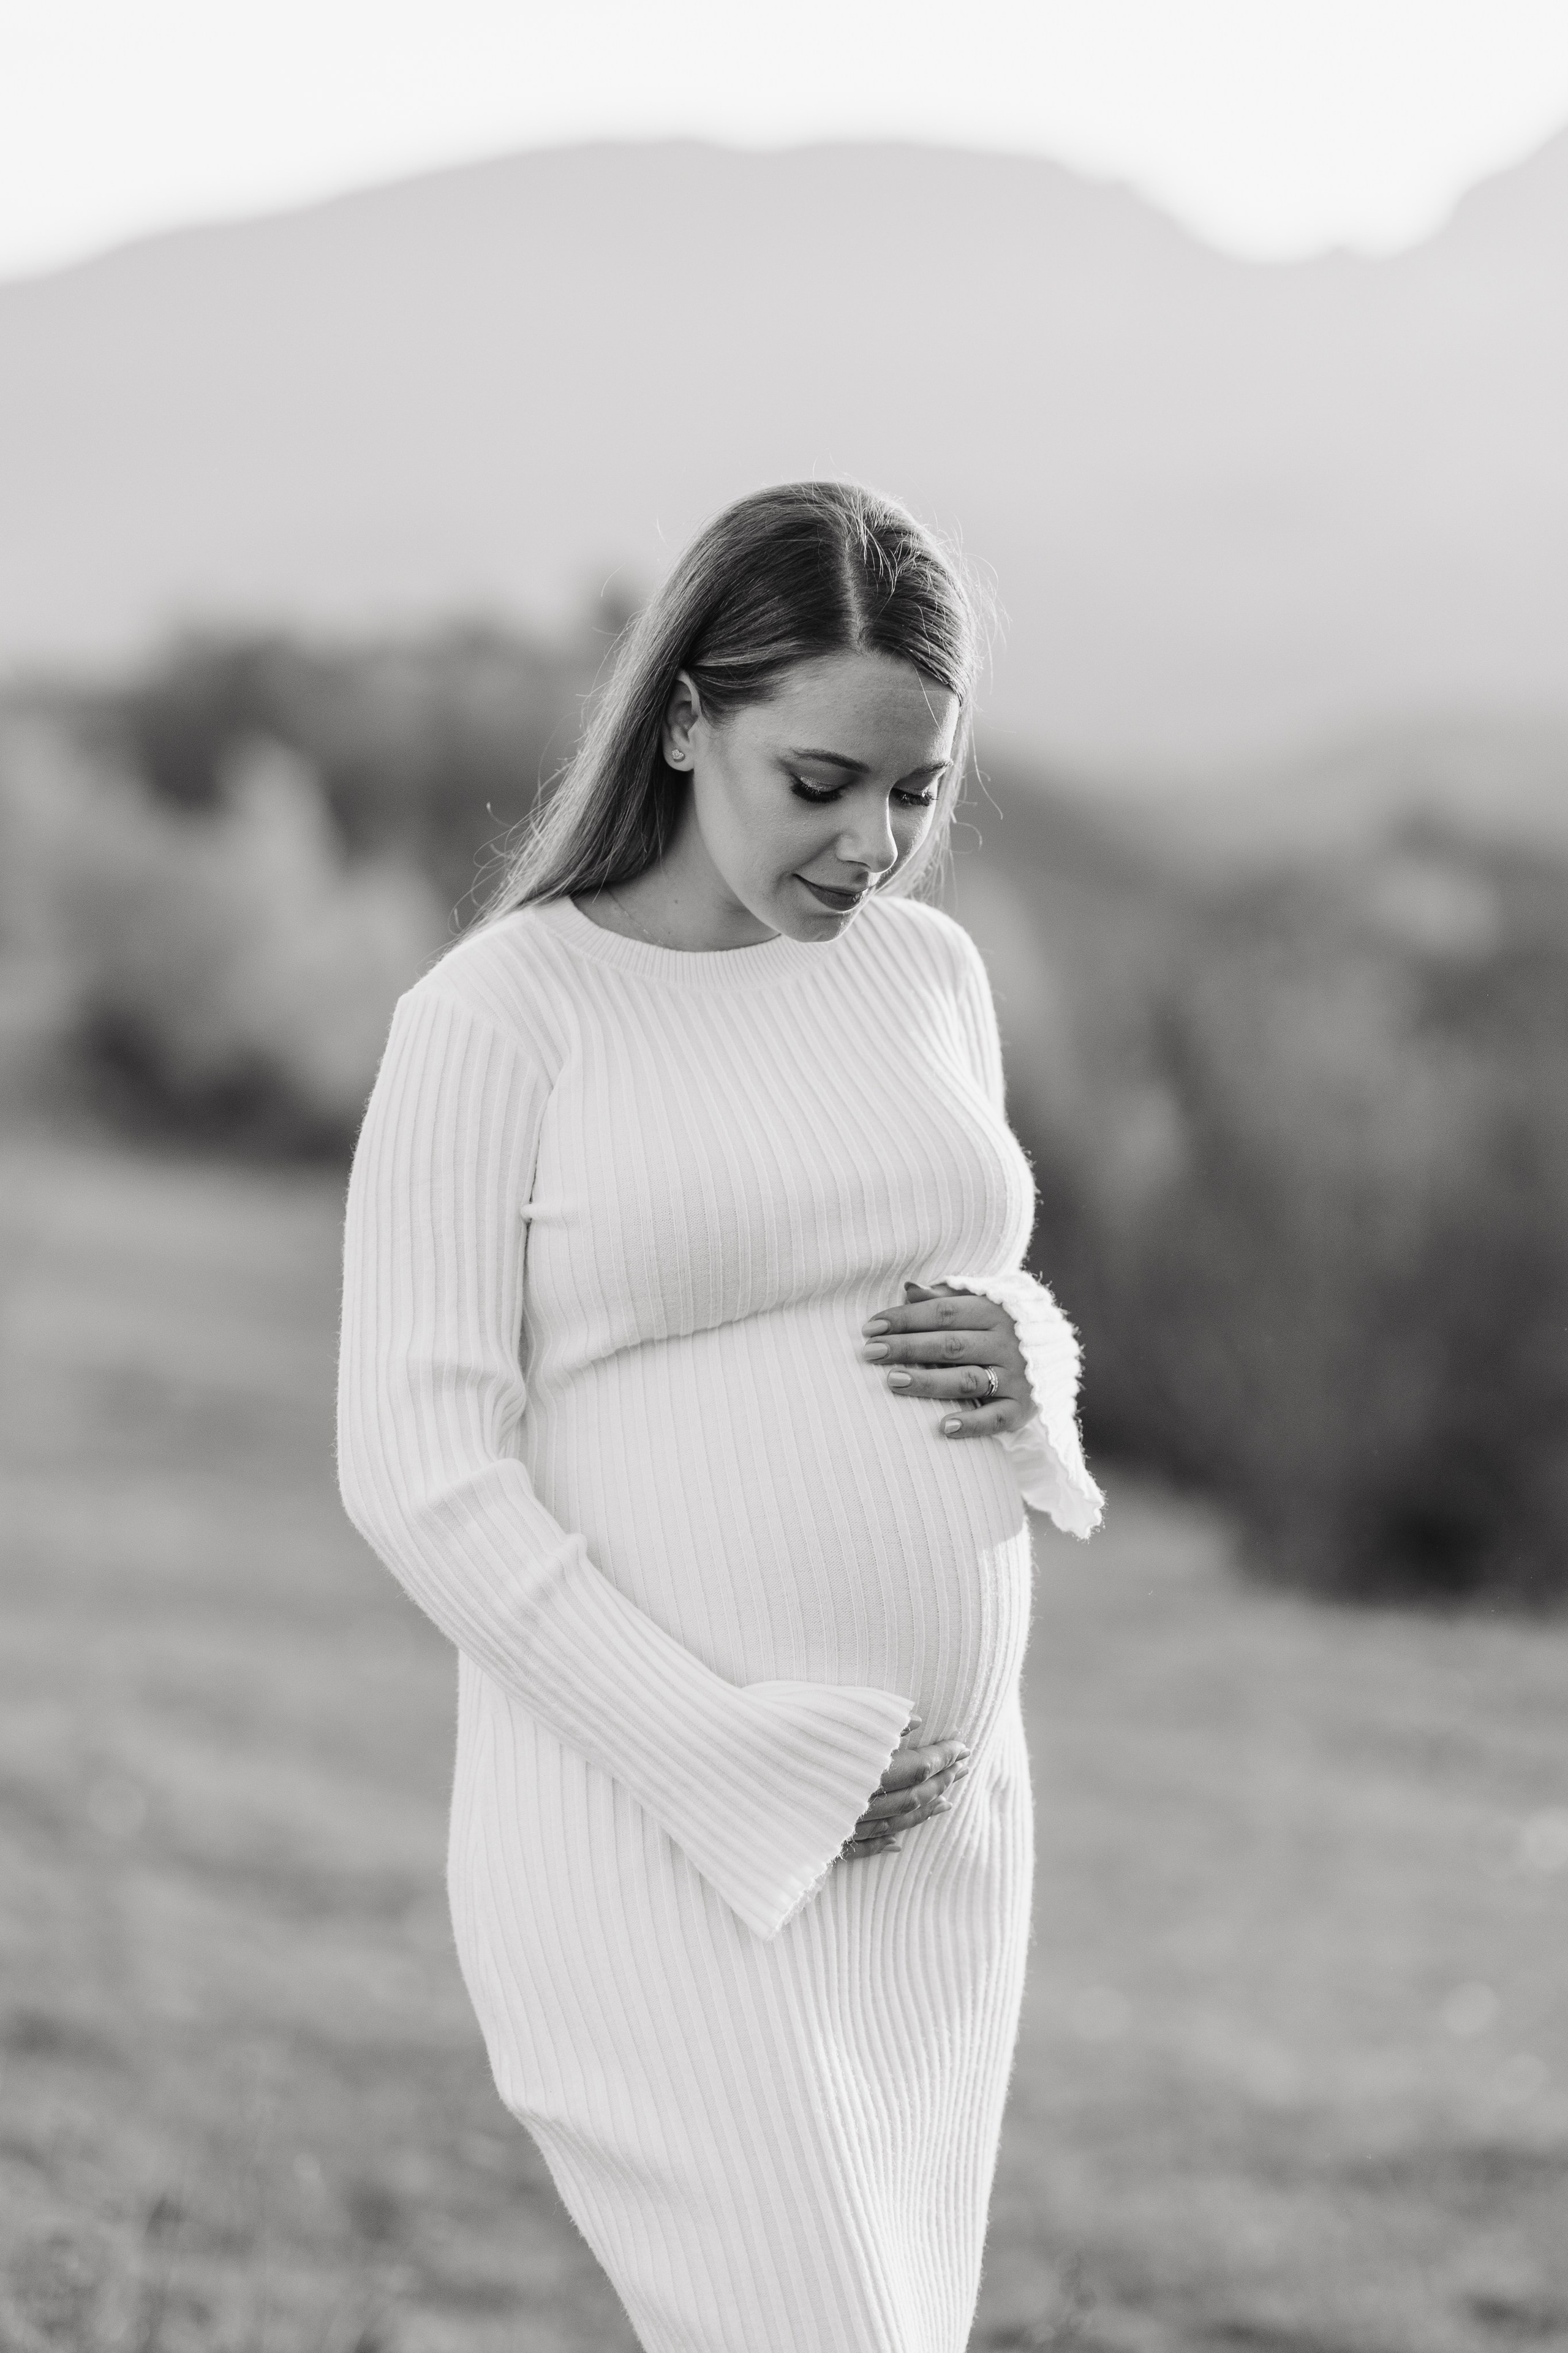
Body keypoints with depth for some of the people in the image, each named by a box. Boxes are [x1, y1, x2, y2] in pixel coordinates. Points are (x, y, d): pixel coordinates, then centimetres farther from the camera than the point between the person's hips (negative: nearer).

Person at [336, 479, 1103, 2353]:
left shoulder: (925, 973, 8)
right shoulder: (497, 1016, -9)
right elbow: (419, 1474, -13)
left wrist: (1020, 1369, -5)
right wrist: (752, 1772, -17)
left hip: (931, 1831, 6)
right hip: (651, 1839, -6)